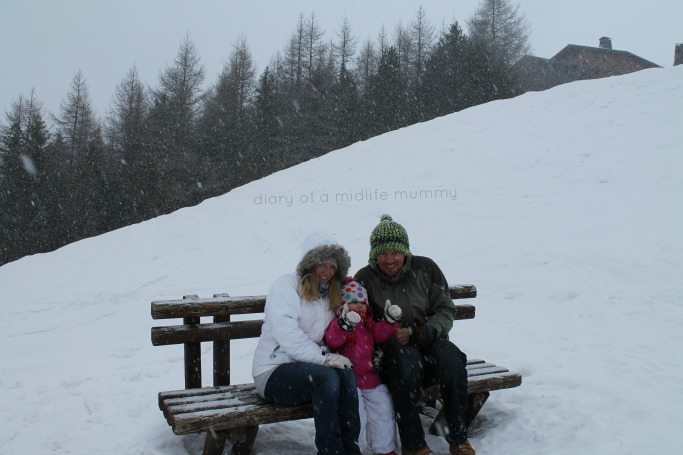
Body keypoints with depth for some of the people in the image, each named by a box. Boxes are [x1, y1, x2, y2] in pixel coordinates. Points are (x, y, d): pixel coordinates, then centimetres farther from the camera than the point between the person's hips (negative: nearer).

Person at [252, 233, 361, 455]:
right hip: (273, 372, -6)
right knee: (327, 377, -31)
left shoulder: (328, 295, 17)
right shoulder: (286, 285, -6)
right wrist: (323, 357, -25)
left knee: (346, 375, -24)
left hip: (305, 366, 6)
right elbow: (286, 334, -20)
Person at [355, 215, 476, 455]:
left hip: (428, 343, 2)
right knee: (406, 361, -36)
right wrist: (391, 338, -19)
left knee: (452, 358, -30)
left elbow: (446, 310, 5)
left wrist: (421, 333, -14)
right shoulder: (364, 279, -2)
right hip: (390, 351, -2)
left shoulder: (425, 268, 2)